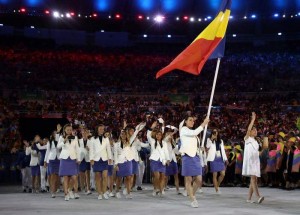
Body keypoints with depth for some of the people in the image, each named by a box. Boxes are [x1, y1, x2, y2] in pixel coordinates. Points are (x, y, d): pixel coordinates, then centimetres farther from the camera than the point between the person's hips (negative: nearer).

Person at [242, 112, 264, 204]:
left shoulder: (256, 142, 20)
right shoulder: (247, 139, 0)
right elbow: (248, 129, -17)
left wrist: (258, 163, 16)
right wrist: (253, 119, -20)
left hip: (255, 161, 8)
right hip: (249, 160, -8)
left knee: (254, 180, 4)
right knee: (253, 178, -19)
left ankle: (249, 198, 9)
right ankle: (258, 197, -32)